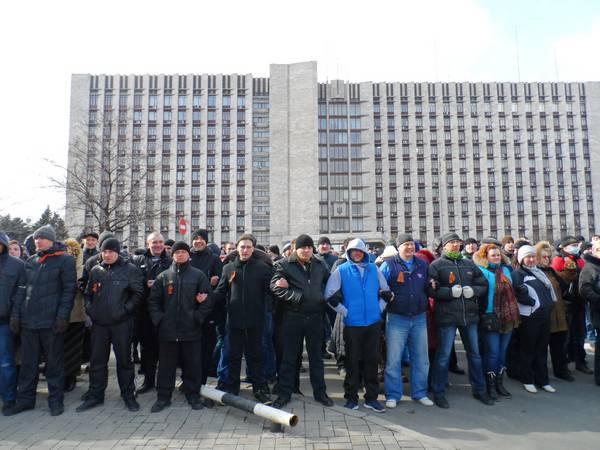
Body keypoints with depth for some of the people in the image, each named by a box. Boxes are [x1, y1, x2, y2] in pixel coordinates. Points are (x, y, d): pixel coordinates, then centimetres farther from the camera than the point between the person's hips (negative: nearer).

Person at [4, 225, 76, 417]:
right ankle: (25, 399, 27)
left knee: (54, 362, 5)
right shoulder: (30, 262, 14)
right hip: (28, 320, 5)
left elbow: (69, 289, -8)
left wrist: (62, 316, -14)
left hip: (51, 321, -5)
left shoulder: (64, 260, -4)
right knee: (27, 362, 13)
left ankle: (56, 400, 17)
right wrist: (16, 314, 6)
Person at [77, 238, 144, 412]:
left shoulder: (130, 270, -4)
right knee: (97, 360, 12)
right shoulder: (96, 270, 10)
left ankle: (128, 395, 18)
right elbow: (88, 293, 17)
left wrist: (125, 310, -12)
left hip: (121, 322, -4)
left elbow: (138, 293, -6)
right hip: (99, 323, 4)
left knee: (124, 359, 5)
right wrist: (90, 309, 3)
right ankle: (95, 395, 26)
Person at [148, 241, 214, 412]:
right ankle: (163, 396, 25)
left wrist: (197, 318, -8)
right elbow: (153, 300, 8)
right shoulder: (163, 276, 7)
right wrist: (159, 319, -3)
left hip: (192, 330, -1)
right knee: (166, 365, 10)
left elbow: (208, 299, -2)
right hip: (167, 330, 1)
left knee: (193, 365, 9)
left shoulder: (198, 275, 1)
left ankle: (193, 395, 24)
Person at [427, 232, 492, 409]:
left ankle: (479, 389, 34)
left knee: (474, 353, 17)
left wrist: (473, 290, -7)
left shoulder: (469, 264, 12)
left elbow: (483, 285, 13)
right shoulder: (436, 265, -4)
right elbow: (431, 289, -12)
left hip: (469, 315, 5)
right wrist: (451, 292, -19)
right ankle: (438, 392, 16)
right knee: (444, 355, 3)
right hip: (447, 316, -5)